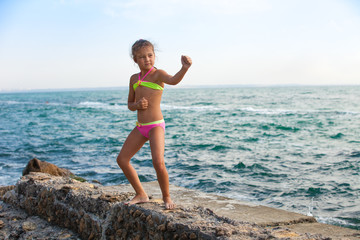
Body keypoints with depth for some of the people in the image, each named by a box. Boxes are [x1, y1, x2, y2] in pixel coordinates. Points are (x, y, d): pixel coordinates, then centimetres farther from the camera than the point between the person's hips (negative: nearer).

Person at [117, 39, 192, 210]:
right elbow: (130, 105, 18)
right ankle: (141, 195, 22)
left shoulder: (158, 74, -6)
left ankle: (166, 197, 2)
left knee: (158, 162, -23)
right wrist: (137, 104, -6)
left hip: (156, 125, -7)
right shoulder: (134, 79, 12)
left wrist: (185, 68, -50)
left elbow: (173, 80, -30)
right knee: (122, 159, 8)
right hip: (140, 127, 7)